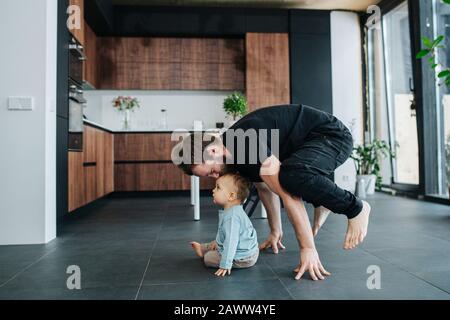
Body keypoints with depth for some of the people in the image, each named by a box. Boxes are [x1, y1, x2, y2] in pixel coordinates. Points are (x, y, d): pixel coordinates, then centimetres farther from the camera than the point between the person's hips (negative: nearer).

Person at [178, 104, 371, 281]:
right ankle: (323, 204, 23)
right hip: (309, 141, 9)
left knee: (292, 176, -36)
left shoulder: (247, 143, -29)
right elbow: (265, 188, 13)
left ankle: (355, 209, -10)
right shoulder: (237, 153, 1)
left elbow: (287, 194, -31)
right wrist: (276, 232, 18)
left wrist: (308, 248, -27)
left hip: (333, 135, -9)